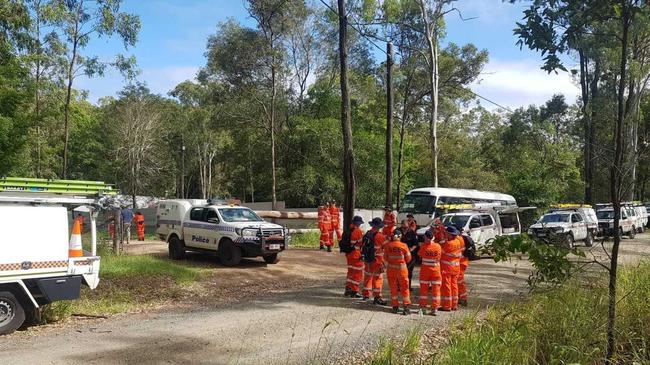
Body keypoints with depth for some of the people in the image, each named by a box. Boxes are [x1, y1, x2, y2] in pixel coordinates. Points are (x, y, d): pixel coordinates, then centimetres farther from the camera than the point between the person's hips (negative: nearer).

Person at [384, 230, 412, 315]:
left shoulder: (387, 246, -8)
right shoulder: (403, 246, -12)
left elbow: (385, 258, 4)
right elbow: (408, 259, -2)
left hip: (391, 269, 2)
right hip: (402, 269, -2)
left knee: (393, 288, 14)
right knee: (404, 288, 8)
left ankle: (395, 306, 20)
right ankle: (406, 307, 6)